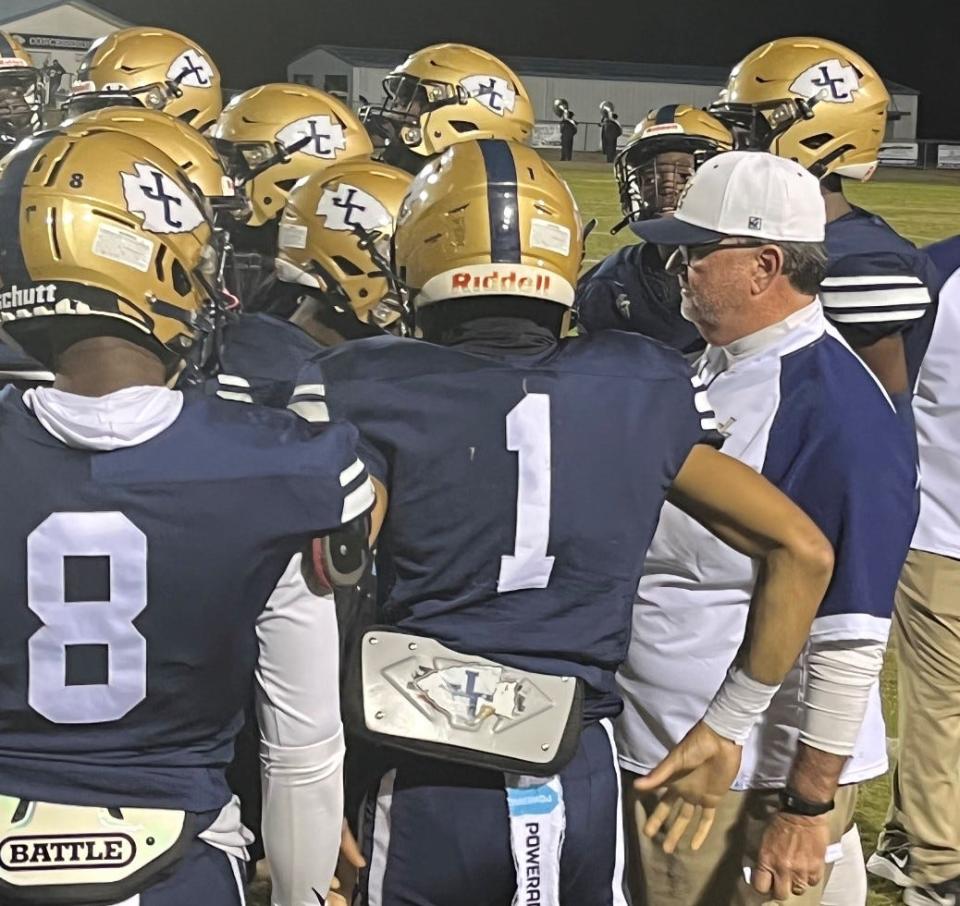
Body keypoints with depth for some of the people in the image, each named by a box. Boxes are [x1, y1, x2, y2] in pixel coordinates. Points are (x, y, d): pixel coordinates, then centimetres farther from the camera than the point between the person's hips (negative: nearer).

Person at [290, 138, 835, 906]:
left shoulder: (367, 395, -8)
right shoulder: (641, 390, 2)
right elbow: (802, 552, 6)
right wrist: (729, 726, 12)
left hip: (428, 791, -2)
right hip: (583, 784, 2)